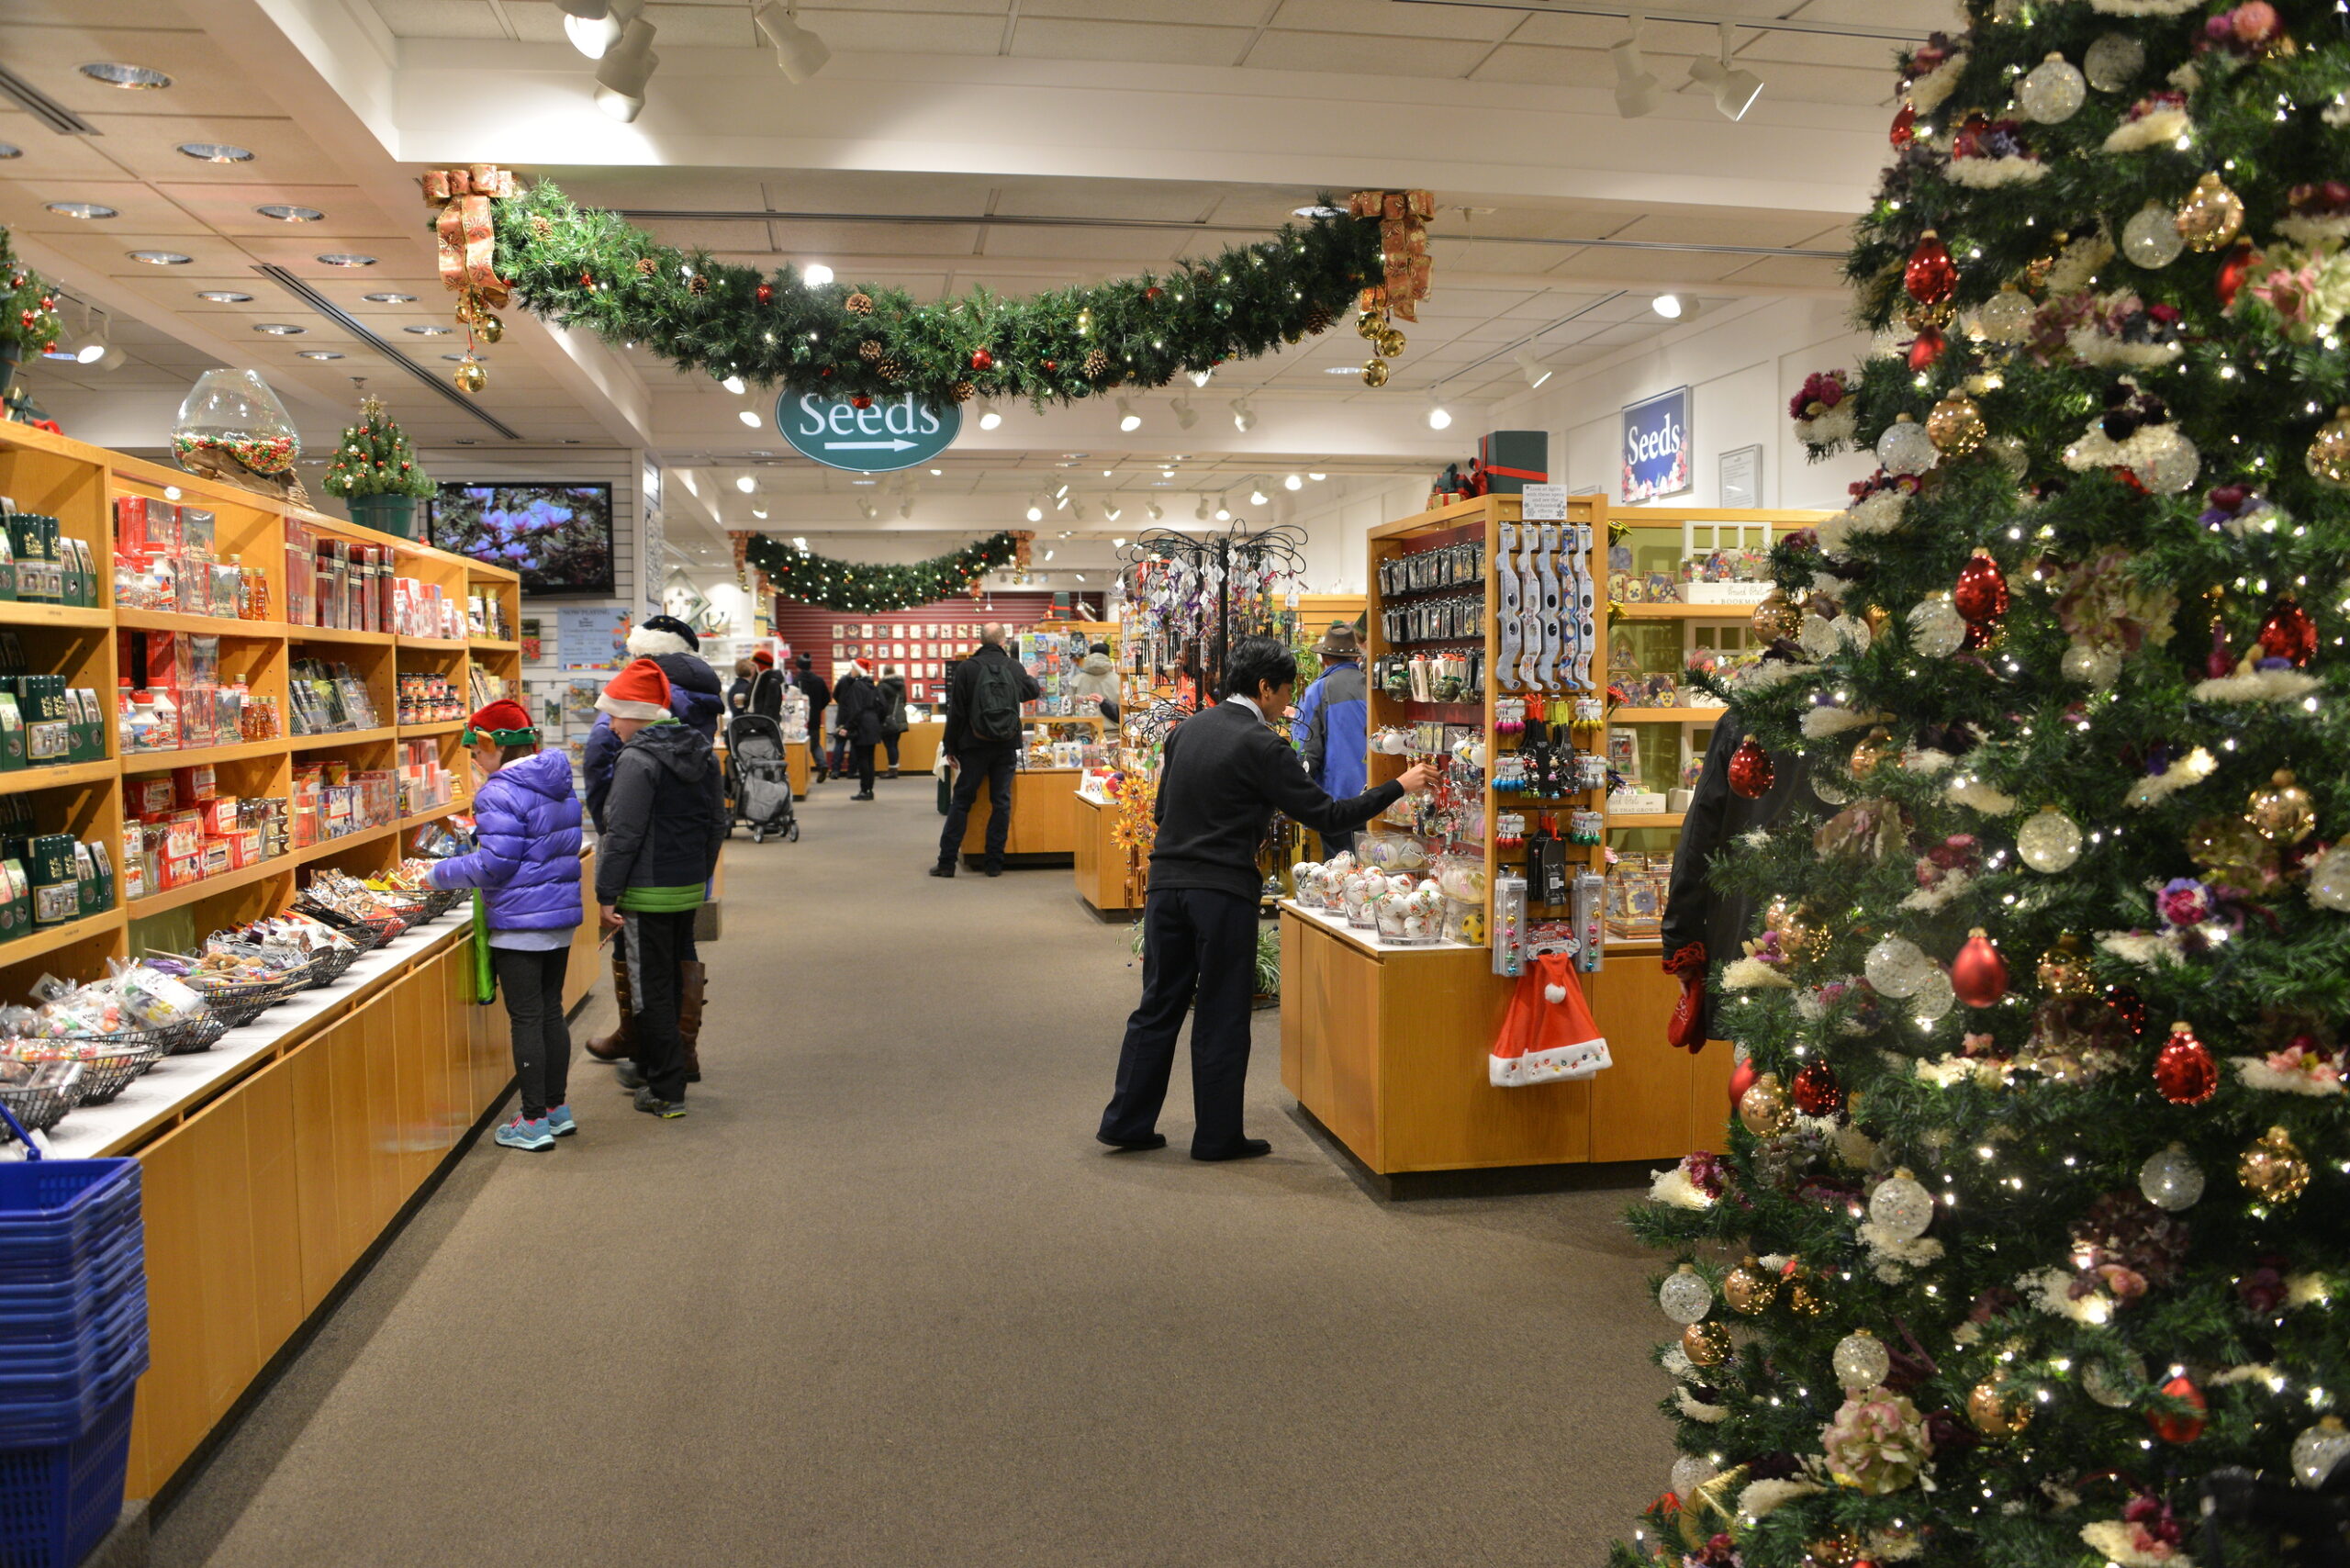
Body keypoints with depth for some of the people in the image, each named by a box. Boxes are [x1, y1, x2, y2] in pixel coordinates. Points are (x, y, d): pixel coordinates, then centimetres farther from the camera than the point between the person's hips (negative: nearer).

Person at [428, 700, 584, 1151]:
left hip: (519, 922, -8)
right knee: (551, 1011, 16)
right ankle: (558, 1108, 24)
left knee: (525, 1019, -1)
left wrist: (442, 872, -4)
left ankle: (534, 1122, 5)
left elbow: (496, 865, -19)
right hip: (562, 915, 8)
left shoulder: (500, 793, -17)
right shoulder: (560, 785, 10)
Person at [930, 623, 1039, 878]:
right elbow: (1033, 691, 23)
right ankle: (994, 862, 7)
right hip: (1007, 746, 2)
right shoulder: (1014, 667, 2)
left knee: (961, 802, 4)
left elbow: (956, 712, -6)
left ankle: (947, 862, 4)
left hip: (975, 745, -2)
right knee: (1001, 802, 6)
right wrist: (1032, 678, 47)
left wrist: (950, 747, 2)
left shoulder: (966, 668, -7)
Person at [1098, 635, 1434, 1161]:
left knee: (1159, 1006, 14)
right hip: (1224, 891, -6)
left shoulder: (1185, 730, 9)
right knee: (1221, 1016, 5)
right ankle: (1218, 1136, 14)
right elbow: (1324, 815, -11)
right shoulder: (1262, 746, -12)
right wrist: (1398, 787, -5)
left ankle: (1126, 1122, 19)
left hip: (1167, 882, 6)